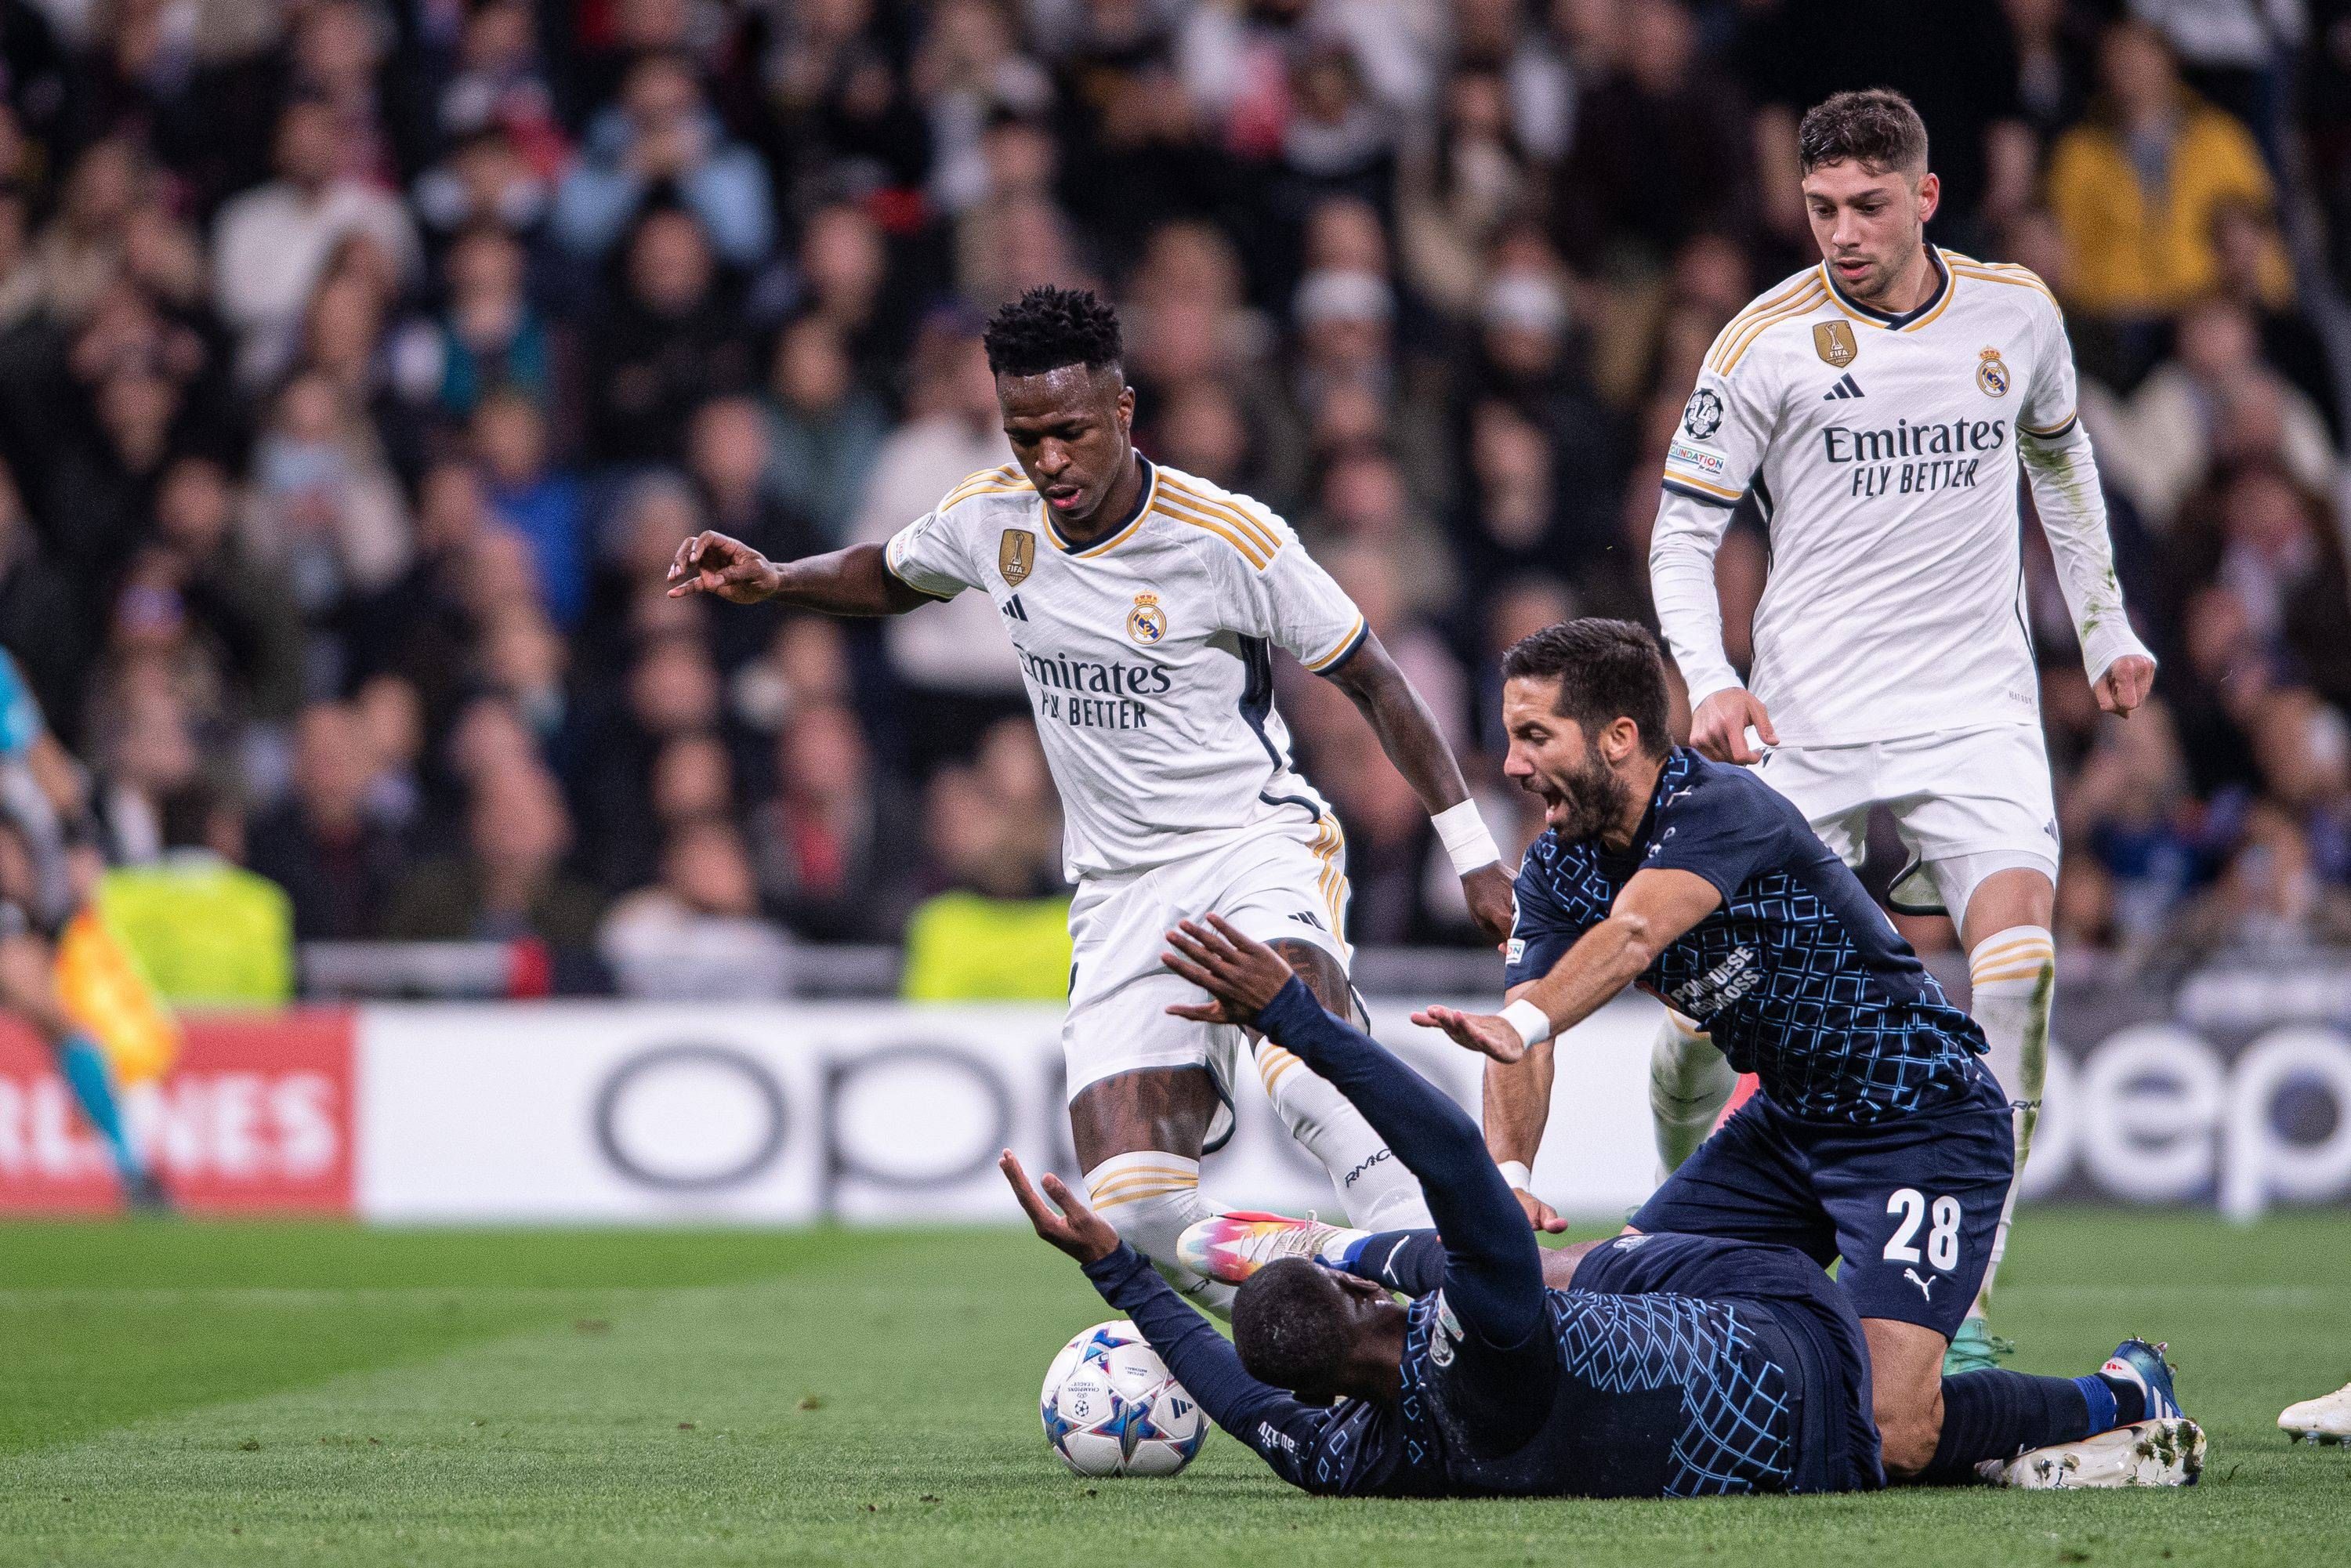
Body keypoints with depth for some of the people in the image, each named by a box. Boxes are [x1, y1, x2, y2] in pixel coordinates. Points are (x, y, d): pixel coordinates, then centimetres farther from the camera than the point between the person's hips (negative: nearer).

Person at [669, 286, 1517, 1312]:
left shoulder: (1229, 537, -12)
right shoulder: (991, 518, 1)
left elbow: (1370, 682, -1)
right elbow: (892, 578, 25)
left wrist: (1472, 852, 0)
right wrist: (772, 581, 5)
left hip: (1257, 839, -4)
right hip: (1120, 891, 4)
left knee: (1304, 1064, -38)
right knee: (1132, 1212, -12)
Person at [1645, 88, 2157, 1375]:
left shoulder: (2016, 312, 3)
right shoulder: (1764, 342, -6)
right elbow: (1681, 533, -1)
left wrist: (2103, 628, 24)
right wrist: (1710, 681, -16)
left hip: (1977, 705, 1)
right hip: (1807, 721, -1)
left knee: (2018, 941, -20)